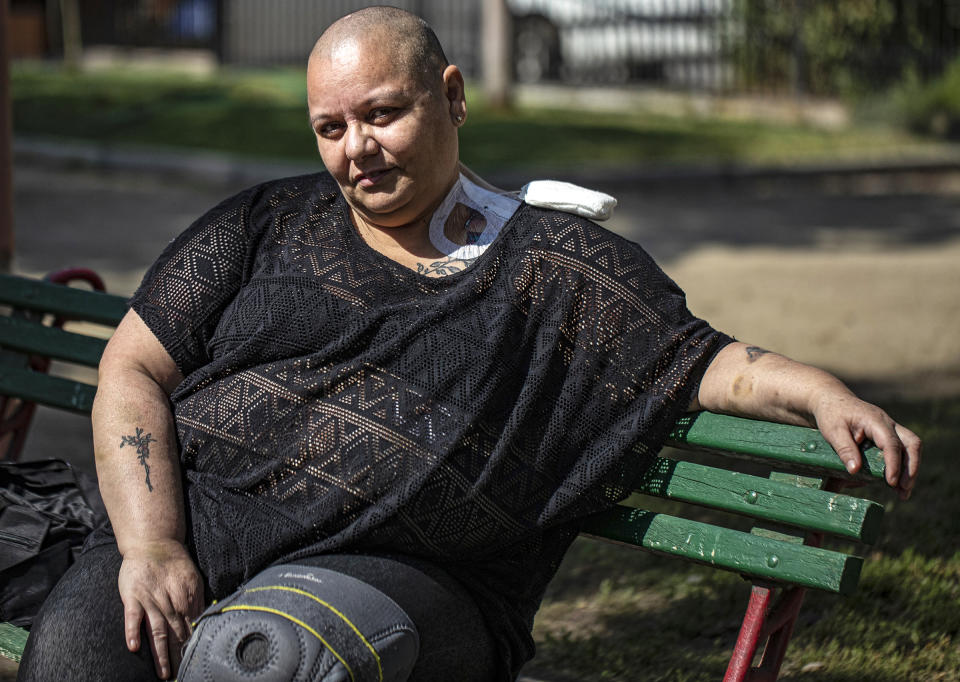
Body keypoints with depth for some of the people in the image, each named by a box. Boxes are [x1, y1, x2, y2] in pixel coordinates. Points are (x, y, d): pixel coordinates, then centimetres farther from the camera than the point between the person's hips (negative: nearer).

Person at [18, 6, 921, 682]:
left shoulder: (559, 268, 14)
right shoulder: (264, 225, 18)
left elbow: (701, 361, 14)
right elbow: (132, 372, 12)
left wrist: (823, 394, -7)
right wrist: (151, 547, -4)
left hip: (399, 574, -2)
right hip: (195, 514, 2)